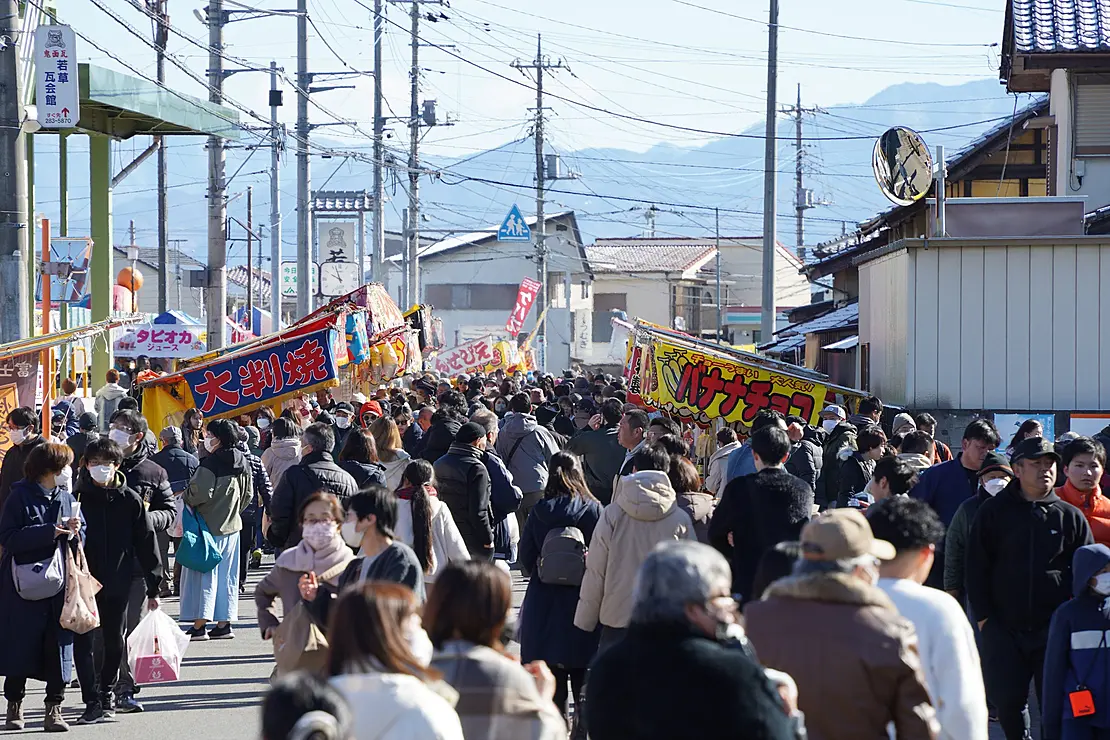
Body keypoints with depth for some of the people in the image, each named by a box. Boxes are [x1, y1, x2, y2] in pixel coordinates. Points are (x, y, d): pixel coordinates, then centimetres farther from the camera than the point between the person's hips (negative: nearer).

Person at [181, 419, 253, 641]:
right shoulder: (242, 463, 5)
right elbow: (248, 494, 13)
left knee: (203, 573, -2)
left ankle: (199, 625, -4)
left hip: (208, 525, -7)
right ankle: (224, 623, 14)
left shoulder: (211, 463, -19)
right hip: (231, 525, 7)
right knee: (227, 576, 12)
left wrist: (184, 498, -3)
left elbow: (200, 493, -22)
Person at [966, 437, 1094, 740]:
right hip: (1004, 629, 0)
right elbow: (976, 567, 4)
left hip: (1055, 631, 0)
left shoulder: (1071, 516, 6)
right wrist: (983, 617, -2)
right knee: (1006, 699, 2)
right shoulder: (994, 511, 3)